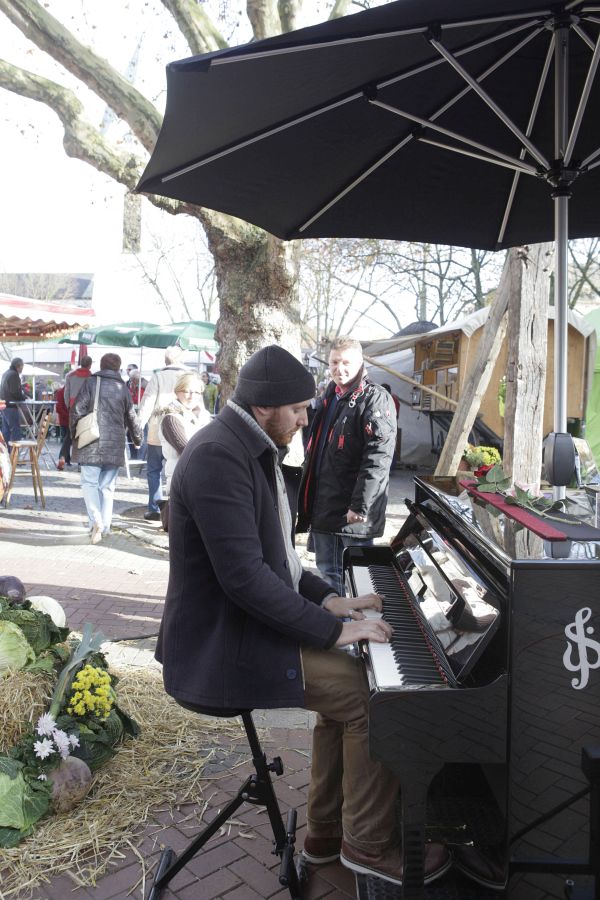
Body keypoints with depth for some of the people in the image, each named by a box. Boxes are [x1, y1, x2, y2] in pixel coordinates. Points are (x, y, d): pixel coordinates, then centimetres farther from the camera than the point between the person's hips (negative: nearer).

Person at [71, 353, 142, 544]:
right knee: (107, 486, 9)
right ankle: (104, 527, 11)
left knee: (90, 482, 1)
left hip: (92, 442, -3)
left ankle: (95, 521, -18)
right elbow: (131, 417, 13)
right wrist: (137, 439, 28)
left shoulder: (91, 382, -1)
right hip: (115, 444, 3)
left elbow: (77, 410, -4)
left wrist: (74, 433, 11)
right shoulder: (123, 387, 8)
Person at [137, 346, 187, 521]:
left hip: (158, 432, -2)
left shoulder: (158, 377, -4)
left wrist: (138, 427, -6)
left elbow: (147, 403, -9)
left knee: (154, 470, 10)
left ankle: (155, 510, 9)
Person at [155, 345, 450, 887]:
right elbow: (245, 577, -29)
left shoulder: (250, 450, 10)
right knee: (375, 693, -9)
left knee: (351, 678, 13)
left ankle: (327, 831, 25)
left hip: (241, 626, 10)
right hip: (222, 646, -10)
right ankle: (368, 843, 12)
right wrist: (334, 629, -23)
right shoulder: (218, 456, -23)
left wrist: (329, 601, 6)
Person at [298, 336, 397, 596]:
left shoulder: (375, 399, -12)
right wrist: (308, 495, 21)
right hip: (323, 506, 8)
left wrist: (360, 506, -24)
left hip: (353, 510, -8)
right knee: (327, 570, 17)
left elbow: (378, 457, -21)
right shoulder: (329, 397, 15)